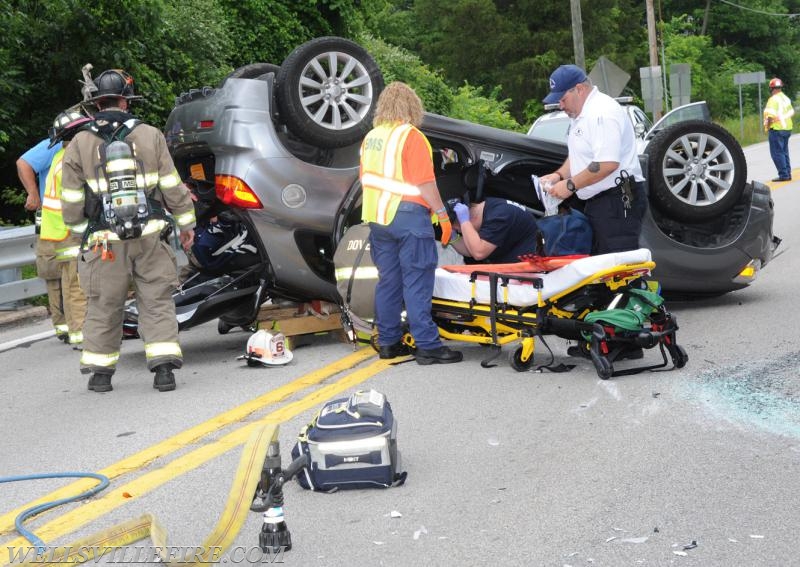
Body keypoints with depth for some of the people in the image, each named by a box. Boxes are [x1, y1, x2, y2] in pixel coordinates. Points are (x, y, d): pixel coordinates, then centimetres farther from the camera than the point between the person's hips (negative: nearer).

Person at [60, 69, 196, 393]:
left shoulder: (80, 144, 1)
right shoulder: (150, 136, 1)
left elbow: (72, 201, 4)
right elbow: (173, 187, 2)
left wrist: (81, 230, 18)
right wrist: (186, 223, 12)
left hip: (105, 241, 0)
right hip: (150, 235, 0)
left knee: (104, 306, 12)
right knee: (157, 302, 6)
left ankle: (100, 372, 19)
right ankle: (163, 368, -2)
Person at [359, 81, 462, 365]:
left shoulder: (370, 138, 11)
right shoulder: (411, 137, -12)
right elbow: (424, 183, -16)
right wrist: (443, 215, -11)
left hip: (377, 218, 7)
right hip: (408, 215, -7)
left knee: (388, 280, 13)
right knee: (417, 282, -6)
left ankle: (388, 342, 18)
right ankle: (427, 346, -5)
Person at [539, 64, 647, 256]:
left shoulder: (602, 112, -17)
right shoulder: (579, 116, 17)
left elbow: (607, 164, -26)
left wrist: (570, 184, -19)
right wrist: (559, 175, 7)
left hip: (618, 202, -11)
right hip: (596, 202, 11)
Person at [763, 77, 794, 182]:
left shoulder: (773, 99, -14)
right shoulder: (786, 98, 13)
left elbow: (771, 115, -20)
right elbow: (792, 112, 16)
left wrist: (767, 127, -11)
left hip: (776, 129, -9)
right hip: (787, 128, 9)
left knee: (777, 153, -5)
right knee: (784, 152, 15)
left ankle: (783, 174, -10)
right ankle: (788, 174, 16)